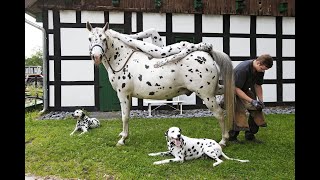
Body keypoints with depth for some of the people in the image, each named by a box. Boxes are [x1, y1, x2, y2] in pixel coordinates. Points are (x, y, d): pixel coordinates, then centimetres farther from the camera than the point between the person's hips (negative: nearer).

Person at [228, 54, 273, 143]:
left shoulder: (260, 70, -10)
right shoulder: (242, 69, -34)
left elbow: (257, 85, 3)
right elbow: (237, 89, -31)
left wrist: (261, 100, -9)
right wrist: (251, 101, -33)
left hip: (245, 90, 8)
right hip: (233, 90, -7)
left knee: (256, 109, -2)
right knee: (239, 111, -20)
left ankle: (250, 135, 11)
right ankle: (232, 137, -4)